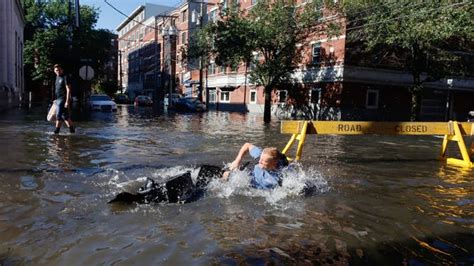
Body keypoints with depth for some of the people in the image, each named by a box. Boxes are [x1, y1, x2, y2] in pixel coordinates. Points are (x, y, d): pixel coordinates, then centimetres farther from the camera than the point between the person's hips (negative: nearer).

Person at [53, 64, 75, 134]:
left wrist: (67, 101, -21)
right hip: (58, 99, 9)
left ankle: (56, 131, -1)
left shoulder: (65, 77, -10)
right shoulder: (57, 77, 16)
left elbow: (68, 90, -16)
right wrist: (56, 99, 21)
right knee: (65, 116, 11)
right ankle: (72, 130, 17)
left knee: (59, 116, -7)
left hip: (62, 100, -9)